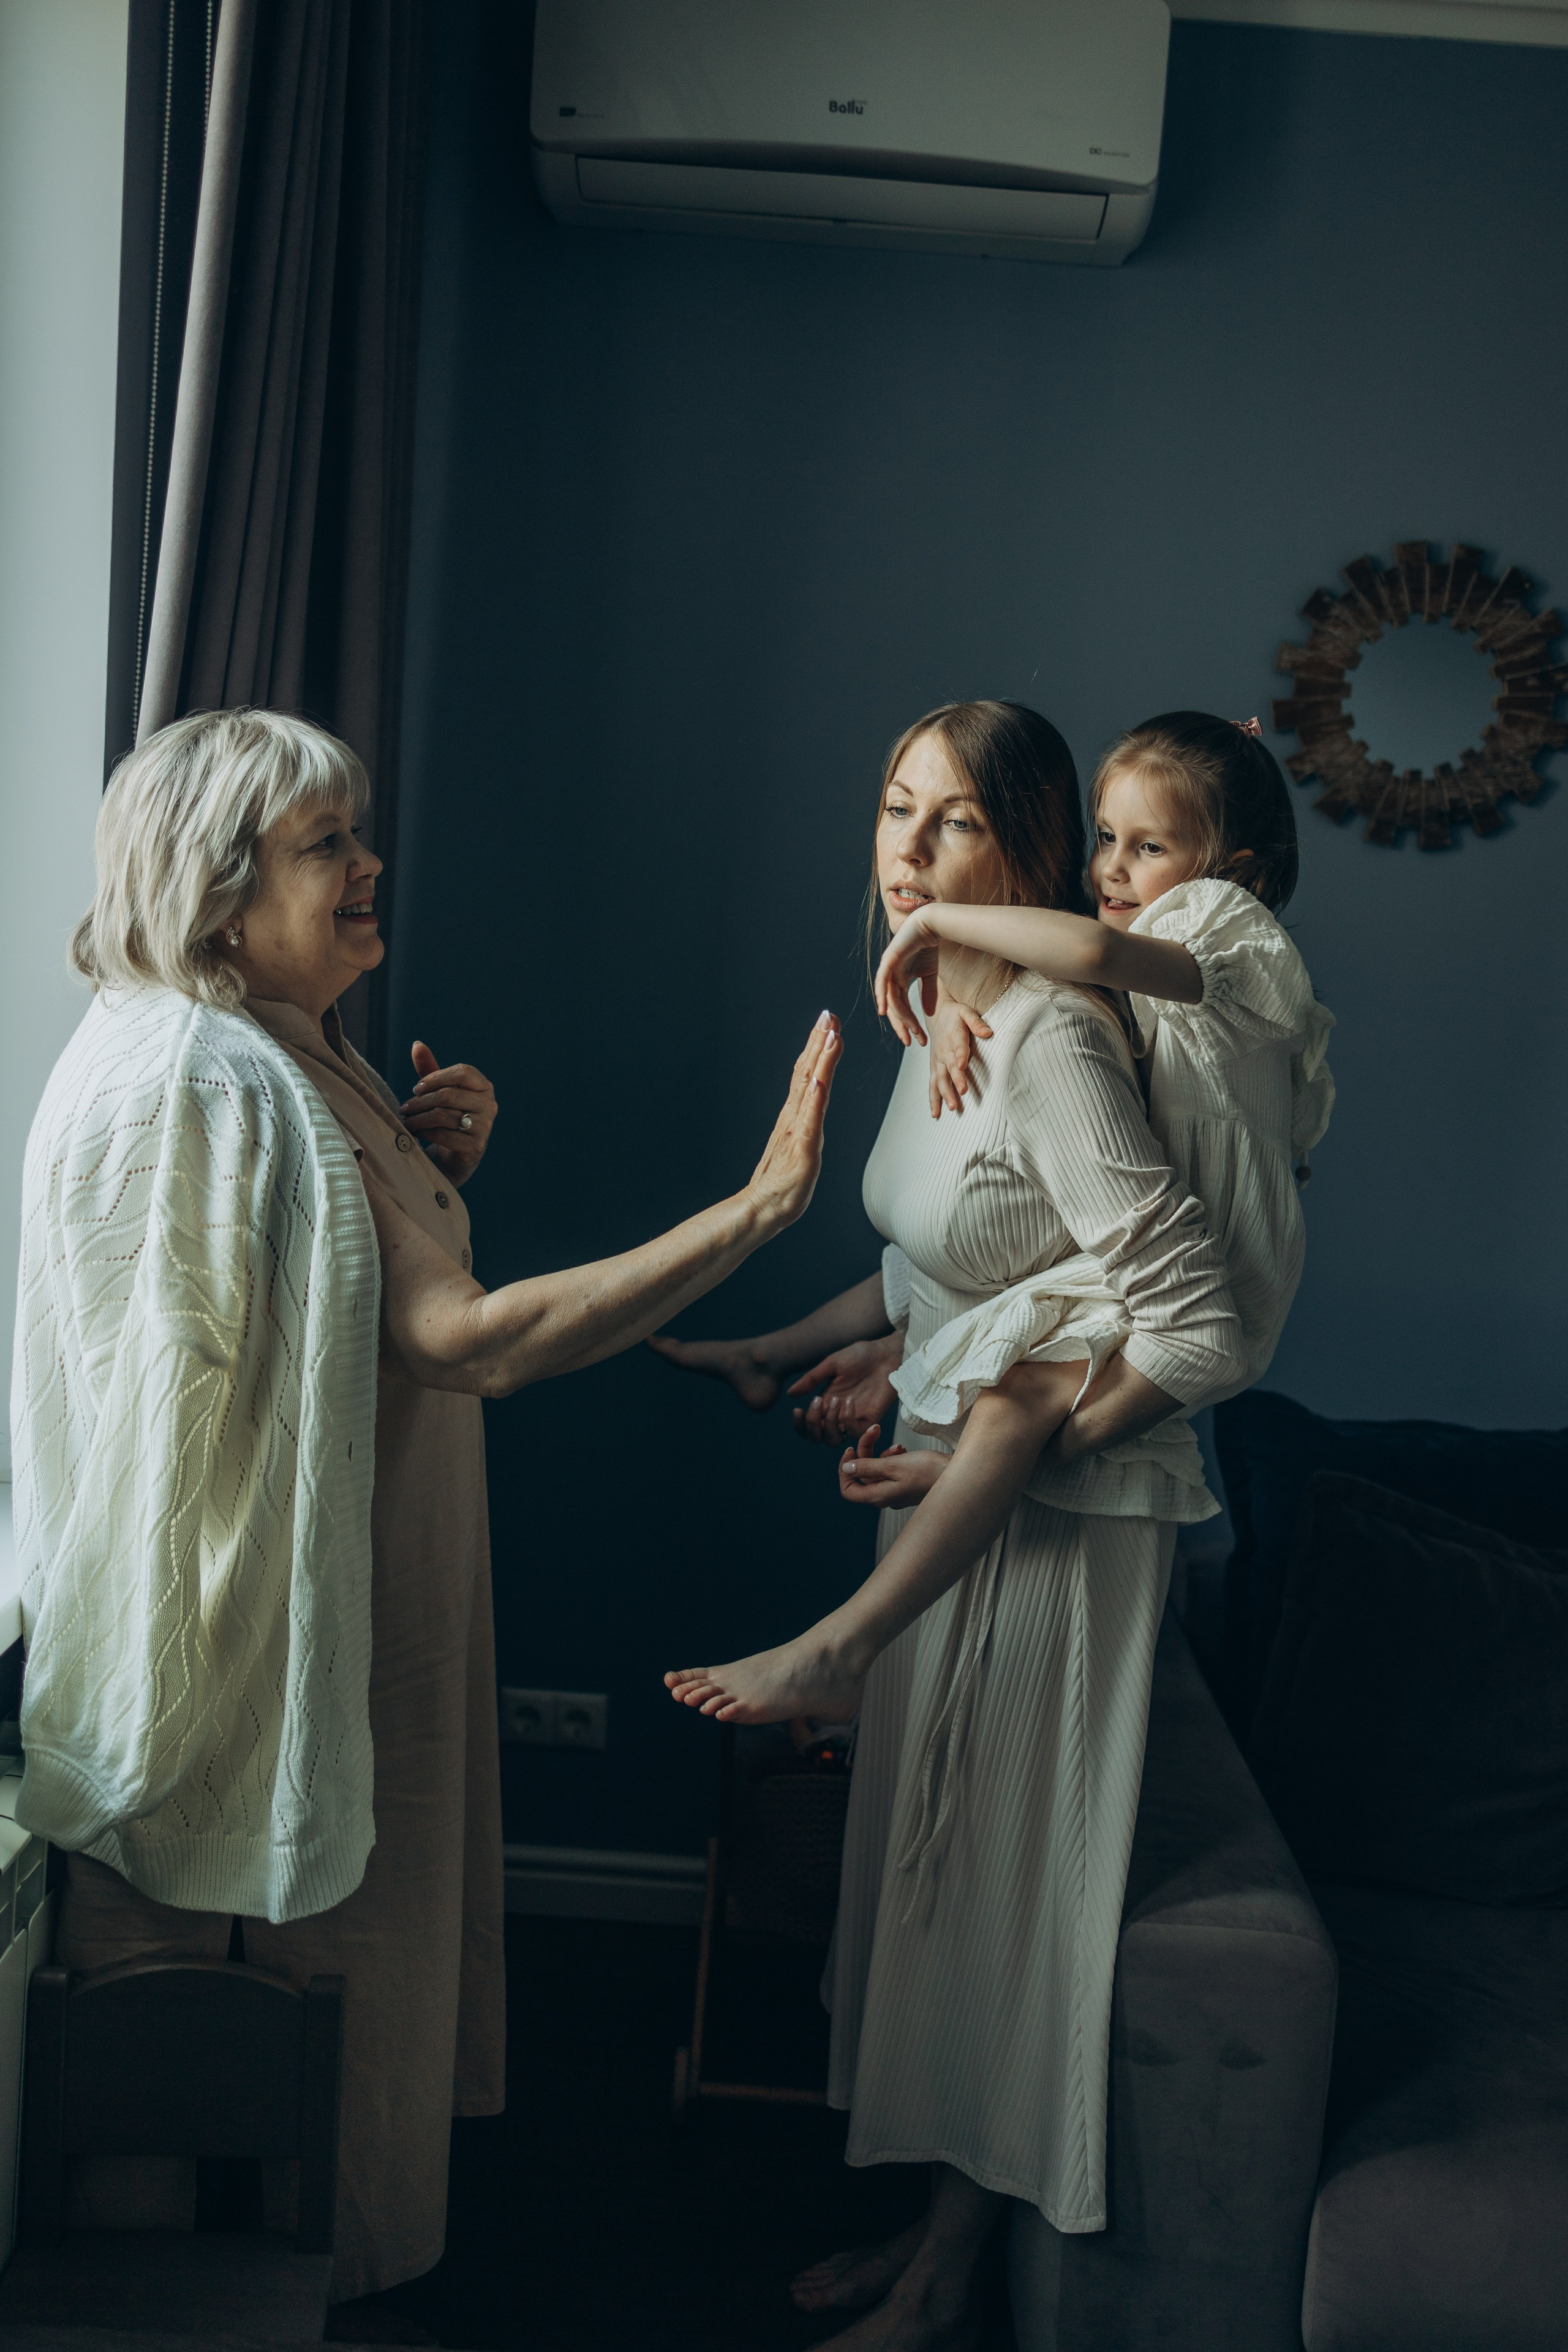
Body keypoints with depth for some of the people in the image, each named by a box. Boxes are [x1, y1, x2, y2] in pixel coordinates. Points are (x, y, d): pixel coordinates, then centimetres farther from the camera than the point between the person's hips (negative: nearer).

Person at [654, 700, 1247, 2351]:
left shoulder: (1053, 1042, -24)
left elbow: (1199, 1335, -27)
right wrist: (773, 1351, 14)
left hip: (1049, 1523, -9)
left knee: (996, 1888, 6)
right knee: (927, 1863, 19)